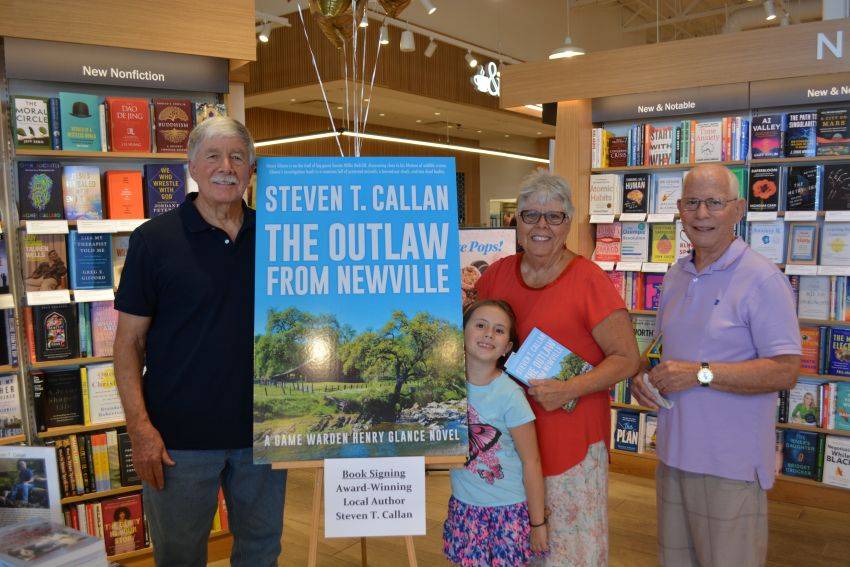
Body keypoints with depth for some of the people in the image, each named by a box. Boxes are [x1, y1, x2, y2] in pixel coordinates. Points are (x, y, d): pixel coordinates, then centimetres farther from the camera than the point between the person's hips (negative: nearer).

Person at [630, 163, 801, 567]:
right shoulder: (676, 275, 9)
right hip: (673, 453, 7)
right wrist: (643, 377, 0)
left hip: (731, 463, -7)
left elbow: (785, 371, -19)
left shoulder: (762, 279, -14)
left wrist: (700, 373, -23)